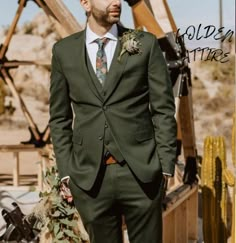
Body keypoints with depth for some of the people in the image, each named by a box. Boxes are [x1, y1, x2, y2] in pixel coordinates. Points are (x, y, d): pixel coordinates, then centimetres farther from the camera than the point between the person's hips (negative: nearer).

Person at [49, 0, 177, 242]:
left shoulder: (146, 44, 2)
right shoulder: (64, 50, 5)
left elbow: (163, 109, 2)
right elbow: (59, 117, 9)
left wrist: (165, 166, -4)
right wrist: (66, 171, 2)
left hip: (141, 171, -1)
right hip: (89, 176, 1)